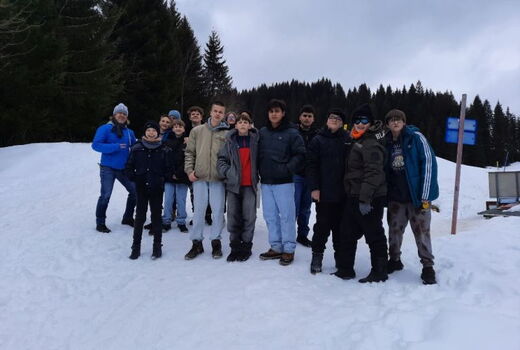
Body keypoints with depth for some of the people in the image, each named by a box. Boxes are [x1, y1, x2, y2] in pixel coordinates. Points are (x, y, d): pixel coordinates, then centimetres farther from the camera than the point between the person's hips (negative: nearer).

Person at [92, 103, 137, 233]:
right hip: (108, 168, -6)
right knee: (105, 195, -7)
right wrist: (115, 147, -24)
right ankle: (100, 223, 9)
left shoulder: (129, 132, 9)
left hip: (124, 169, 6)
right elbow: (96, 145, -16)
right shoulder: (105, 128, -7)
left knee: (135, 191, 8)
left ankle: (128, 218, 27)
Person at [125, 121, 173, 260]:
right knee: (140, 216, 4)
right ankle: (136, 247, 14)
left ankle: (157, 246, 16)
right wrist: (134, 178, -5)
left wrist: (162, 179, -9)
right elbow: (129, 167, 8)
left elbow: (169, 169, 3)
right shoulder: (137, 148, 3)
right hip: (141, 188, 1)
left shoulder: (164, 150, 1)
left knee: (156, 216, 6)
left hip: (157, 189, 0)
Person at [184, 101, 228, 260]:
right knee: (198, 210, 6)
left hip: (218, 178, -1)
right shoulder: (197, 131, 8)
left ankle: (216, 241, 19)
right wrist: (189, 170, 1)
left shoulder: (227, 134, 2)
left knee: (218, 210, 4)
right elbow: (189, 152, 11)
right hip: (199, 177, 1)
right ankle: (197, 242, 17)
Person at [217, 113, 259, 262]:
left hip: (250, 184, -1)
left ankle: (246, 247, 13)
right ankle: (235, 246, 17)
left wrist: (258, 175, 1)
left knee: (249, 216, 0)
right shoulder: (230, 141, 4)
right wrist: (227, 172, -9)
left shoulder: (255, 140, 5)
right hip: (233, 184, 1)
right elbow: (221, 160, 5)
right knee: (233, 216, 5)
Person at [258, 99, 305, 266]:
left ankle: (288, 249, 10)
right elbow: (257, 154, 16)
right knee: (270, 215, 10)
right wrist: (260, 171, 5)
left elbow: (300, 155, -6)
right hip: (266, 181, 5)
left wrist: (288, 169, -13)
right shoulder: (262, 132, 10)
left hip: (284, 182, -5)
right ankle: (276, 247, 21)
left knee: (286, 215, -1)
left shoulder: (291, 133, -3)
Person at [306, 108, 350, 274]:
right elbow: (311, 165, -4)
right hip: (324, 192, -2)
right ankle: (317, 255, 18)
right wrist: (314, 187, -11)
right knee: (322, 225, 4)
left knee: (340, 225, 11)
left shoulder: (347, 140, 5)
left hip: (343, 192, 2)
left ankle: (340, 255, 25)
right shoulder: (318, 140, 1)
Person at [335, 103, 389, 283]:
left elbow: (373, 173, -23)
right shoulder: (358, 141, 16)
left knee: (374, 235, 3)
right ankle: (345, 269, 26)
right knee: (347, 233, 15)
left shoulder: (372, 144, -15)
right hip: (354, 196, 10)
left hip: (369, 198, -10)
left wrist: (365, 199, -27)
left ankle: (379, 272, 16)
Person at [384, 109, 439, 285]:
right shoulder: (387, 144, 9)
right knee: (394, 229, 13)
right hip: (395, 197, 5)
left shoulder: (416, 137, -5)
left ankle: (427, 266, 13)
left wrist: (425, 195, -15)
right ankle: (395, 260, 32)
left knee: (421, 231, -2)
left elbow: (428, 163, -10)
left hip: (416, 195, -5)